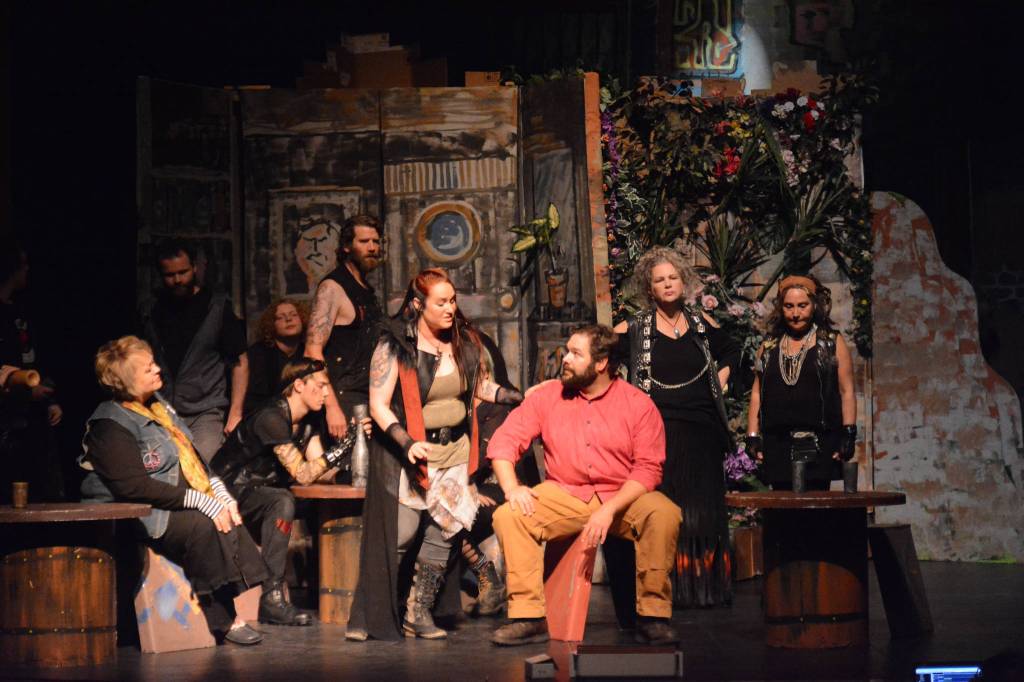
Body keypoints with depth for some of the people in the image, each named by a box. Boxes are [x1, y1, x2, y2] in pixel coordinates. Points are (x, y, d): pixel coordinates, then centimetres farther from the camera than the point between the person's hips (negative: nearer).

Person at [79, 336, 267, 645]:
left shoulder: (158, 404, 13)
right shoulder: (111, 426, -15)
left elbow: (192, 457, 19)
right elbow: (136, 487, -24)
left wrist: (221, 495, 2)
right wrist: (202, 502, -24)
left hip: (180, 506, 8)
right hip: (133, 520, -8)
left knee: (227, 518, -16)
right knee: (202, 526, -29)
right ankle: (222, 621, -22)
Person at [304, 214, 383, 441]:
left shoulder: (367, 291, 18)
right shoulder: (333, 288, -8)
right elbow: (313, 350, -18)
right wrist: (332, 406, -24)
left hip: (368, 399, 8)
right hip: (345, 400, -8)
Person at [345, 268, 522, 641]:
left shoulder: (463, 342, 7)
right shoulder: (394, 347, -8)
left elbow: (478, 385, 23)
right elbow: (378, 405, -11)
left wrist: (519, 397, 8)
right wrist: (407, 443, -24)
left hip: (453, 452, 5)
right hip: (408, 453, -5)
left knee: (443, 528, -4)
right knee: (400, 534, -9)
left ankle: (419, 612, 7)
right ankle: (370, 615, 2)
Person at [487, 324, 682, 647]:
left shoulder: (638, 404, -4)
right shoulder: (547, 397, 3)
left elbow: (648, 469, -11)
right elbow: (504, 441, 1)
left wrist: (609, 510, -23)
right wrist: (511, 488, -18)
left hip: (624, 498, -2)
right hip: (564, 496, 2)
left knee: (664, 514, -32)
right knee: (508, 515, -24)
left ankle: (653, 616, -22)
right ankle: (528, 617, -20)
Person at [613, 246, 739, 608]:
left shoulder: (701, 323, 10)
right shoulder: (635, 328, 1)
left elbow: (731, 351, 27)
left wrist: (720, 381, 13)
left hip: (701, 430, 3)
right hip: (658, 431, -3)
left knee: (704, 508, 6)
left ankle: (705, 588, 14)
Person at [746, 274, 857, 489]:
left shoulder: (832, 343, 7)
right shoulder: (769, 347, 16)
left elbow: (847, 391, 4)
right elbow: (757, 393, 16)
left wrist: (848, 434, -4)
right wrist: (752, 436, 8)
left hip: (819, 445, -3)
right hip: (778, 445, 3)